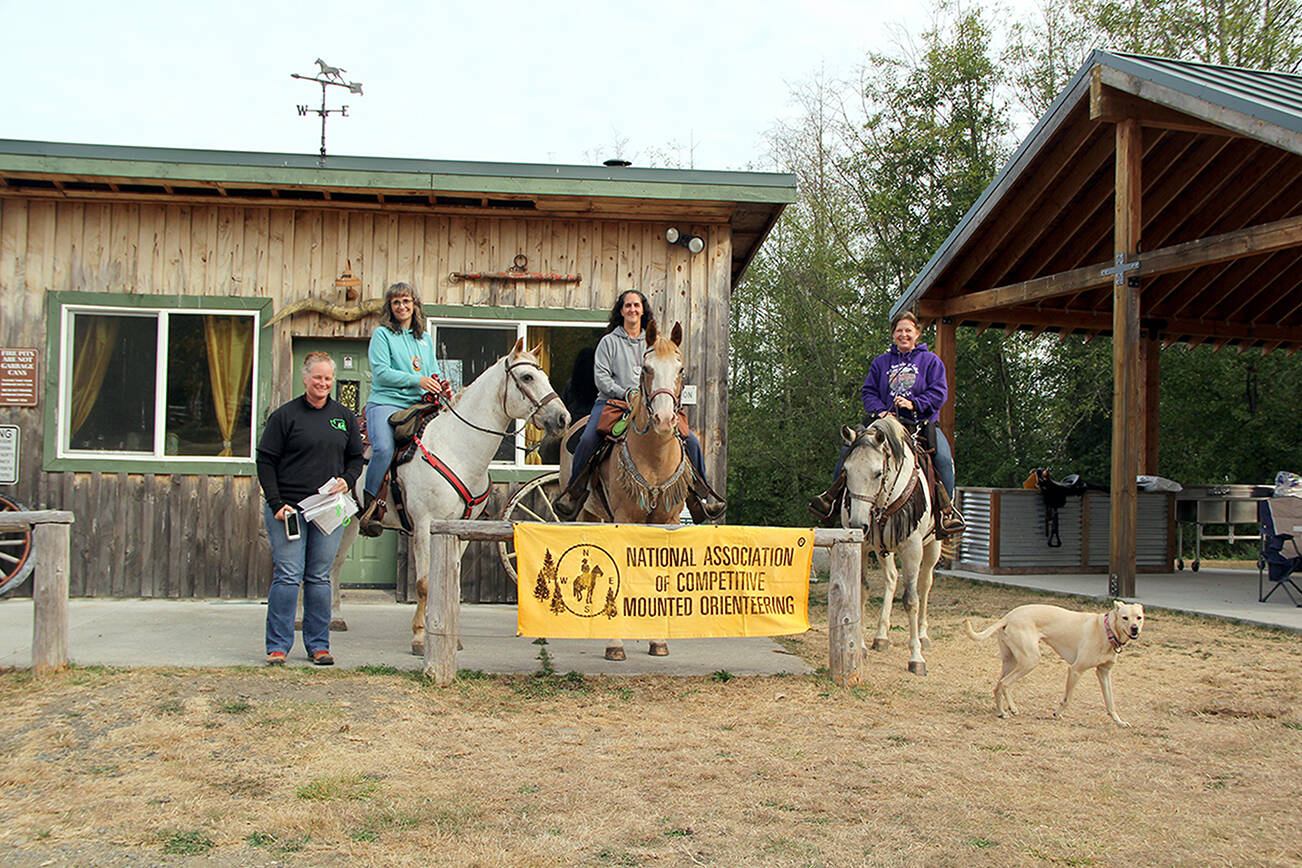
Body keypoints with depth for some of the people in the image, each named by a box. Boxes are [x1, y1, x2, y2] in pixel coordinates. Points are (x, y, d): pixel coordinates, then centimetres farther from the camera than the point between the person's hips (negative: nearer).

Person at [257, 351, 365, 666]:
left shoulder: (345, 417, 10)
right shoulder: (285, 415, -1)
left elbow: (356, 458, 17)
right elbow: (265, 462, -1)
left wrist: (347, 480, -4)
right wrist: (276, 504, -10)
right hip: (288, 508, -3)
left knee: (319, 578, 7)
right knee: (288, 576, -5)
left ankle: (318, 645, 15)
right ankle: (277, 646, 4)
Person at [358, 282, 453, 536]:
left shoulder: (424, 338, 21)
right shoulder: (382, 334, 4)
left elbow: (433, 373, 22)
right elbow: (381, 372, -8)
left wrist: (441, 388, -2)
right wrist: (417, 381, -15)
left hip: (417, 407, 6)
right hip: (385, 403, -6)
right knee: (384, 449, -30)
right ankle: (367, 508, -20)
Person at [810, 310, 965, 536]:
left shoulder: (931, 361, 8)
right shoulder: (881, 362, 15)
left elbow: (939, 392, -1)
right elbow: (868, 391, 11)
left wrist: (914, 404, -16)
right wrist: (880, 410, -9)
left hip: (921, 423, -2)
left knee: (943, 457, -29)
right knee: (849, 447, -17)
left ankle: (947, 508, -17)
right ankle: (833, 494, -6)